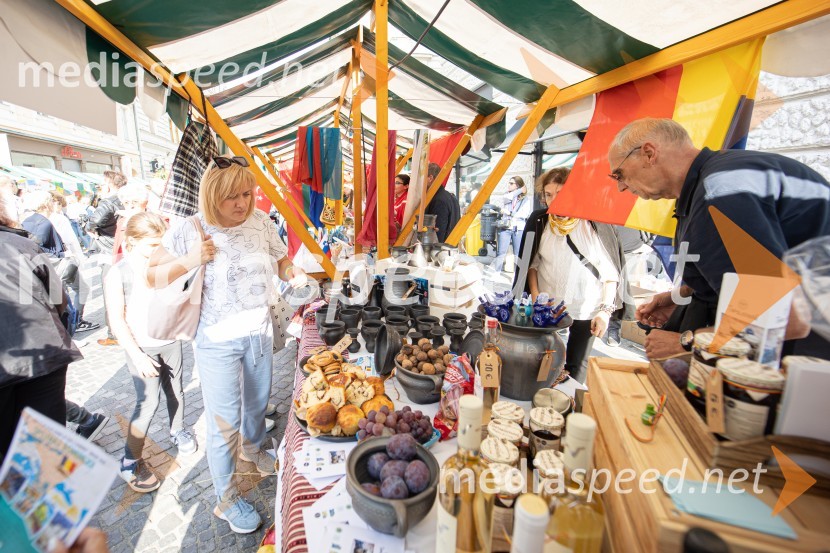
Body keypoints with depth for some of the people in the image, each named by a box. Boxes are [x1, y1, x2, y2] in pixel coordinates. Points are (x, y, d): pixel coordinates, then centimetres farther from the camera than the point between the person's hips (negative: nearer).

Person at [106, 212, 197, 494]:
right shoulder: (118, 274, -12)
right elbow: (117, 320, -10)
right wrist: (137, 356, -14)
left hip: (171, 341, 4)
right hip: (143, 348, -3)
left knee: (175, 392, 15)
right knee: (148, 401, -4)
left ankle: (177, 431, 40)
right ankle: (131, 462, 16)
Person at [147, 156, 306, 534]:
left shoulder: (260, 222, -4)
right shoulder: (190, 230, -14)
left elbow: (280, 261, 7)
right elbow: (150, 276, -9)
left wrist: (293, 272, -14)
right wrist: (188, 262, -25)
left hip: (259, 331, 4)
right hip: (217, 340, -4)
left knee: (257, 402, 23)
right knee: (225, 420, 6)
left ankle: (253, 448, 54)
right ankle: (225, 498, 29)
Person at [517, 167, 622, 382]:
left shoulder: (596, 224, -8)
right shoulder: (539, 221, -1)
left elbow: (611, 271, -4)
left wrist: (606, 310, -9)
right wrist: (535, 295, -2)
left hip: (586, 311, -1)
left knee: (576, 368, 11)